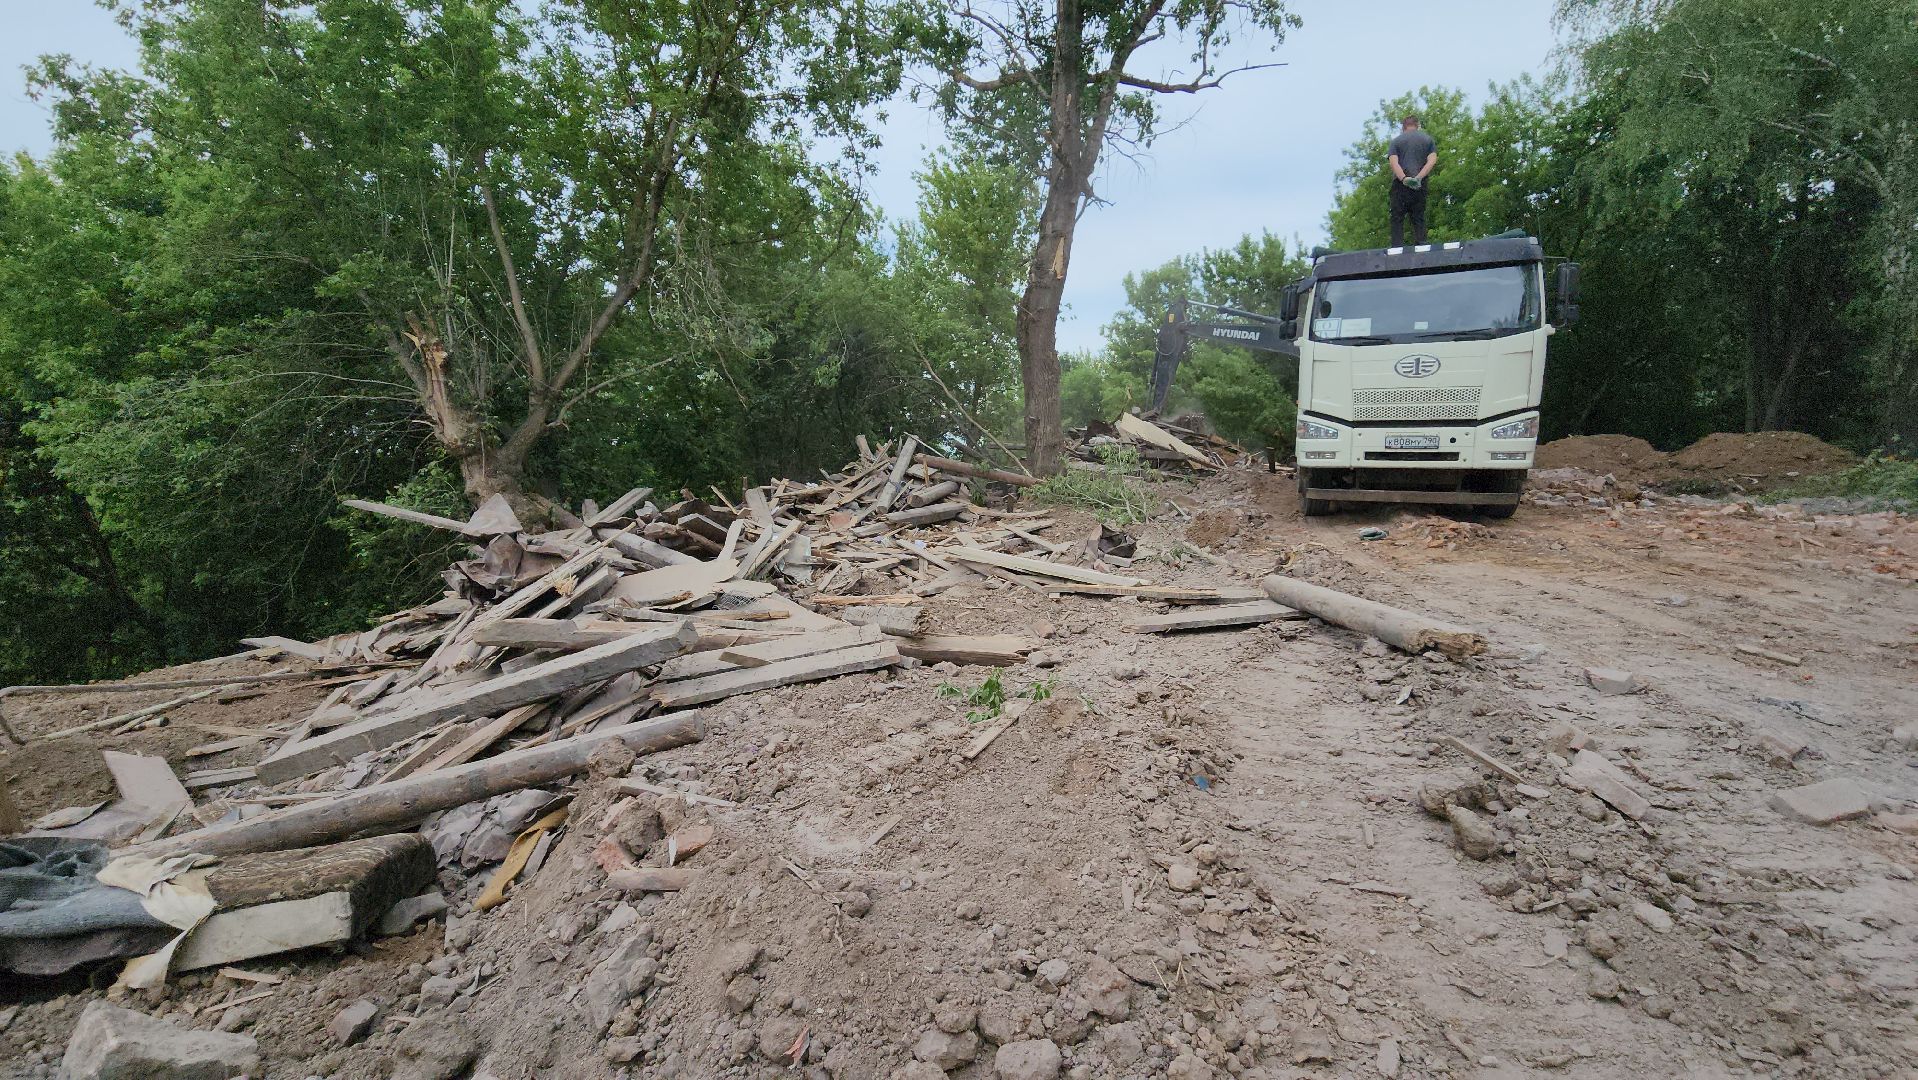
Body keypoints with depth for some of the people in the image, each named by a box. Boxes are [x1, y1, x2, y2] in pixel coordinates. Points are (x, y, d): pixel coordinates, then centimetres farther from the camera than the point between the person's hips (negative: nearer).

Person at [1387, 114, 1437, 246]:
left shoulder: (1396, 141, 10)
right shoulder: (1428, 139, 15)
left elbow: (1393, 162, -6)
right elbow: (1432, 161, 0)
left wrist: (1404, 179, -16)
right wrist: (1418, 177, -10)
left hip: (1400, 183, -2)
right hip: (1420, 185, 2)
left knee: (1397, 218, -2)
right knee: (1419, 218, 6)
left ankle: (1397, 248, -13)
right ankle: (1420, 245, -4)